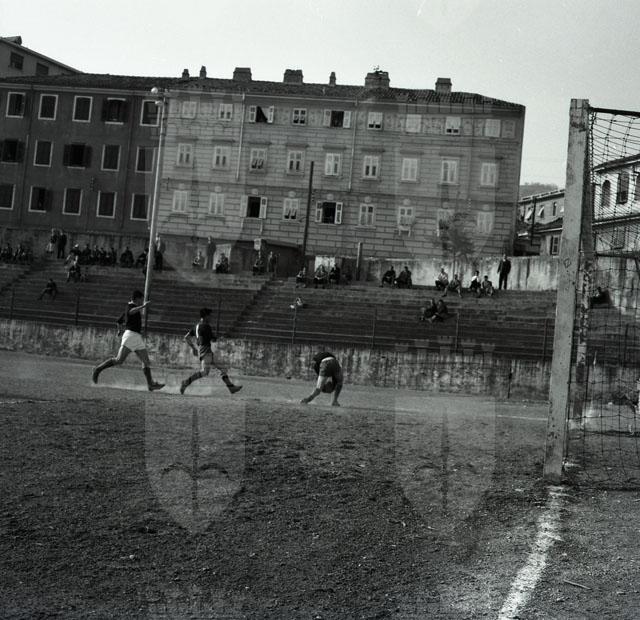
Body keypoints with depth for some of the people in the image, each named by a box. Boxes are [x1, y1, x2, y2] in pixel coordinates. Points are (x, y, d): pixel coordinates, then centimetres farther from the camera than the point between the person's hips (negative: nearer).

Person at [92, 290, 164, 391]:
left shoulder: (130, 307, 23)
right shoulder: (131, 306, -4)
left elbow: (119, 321, 33)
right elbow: (131, 312, -30)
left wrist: (119, 330, 48)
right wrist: (143, 306, -31)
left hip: (138, 337, 10)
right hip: (131, 335, -10)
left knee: (146, 361, 4)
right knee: (119, 360, -12)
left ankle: (150, 384, 4)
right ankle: (98, 369, 1)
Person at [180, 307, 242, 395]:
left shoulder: (196, 326, 17)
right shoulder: (206, 326, -10)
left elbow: (186, 338, 16)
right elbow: (213, 340, -11)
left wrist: (193, 348, 20)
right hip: (205, 351, -10)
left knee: (222, 368, 9)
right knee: (204, 371, -19)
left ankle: (231, 387, 6)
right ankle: (186, 383, -20)